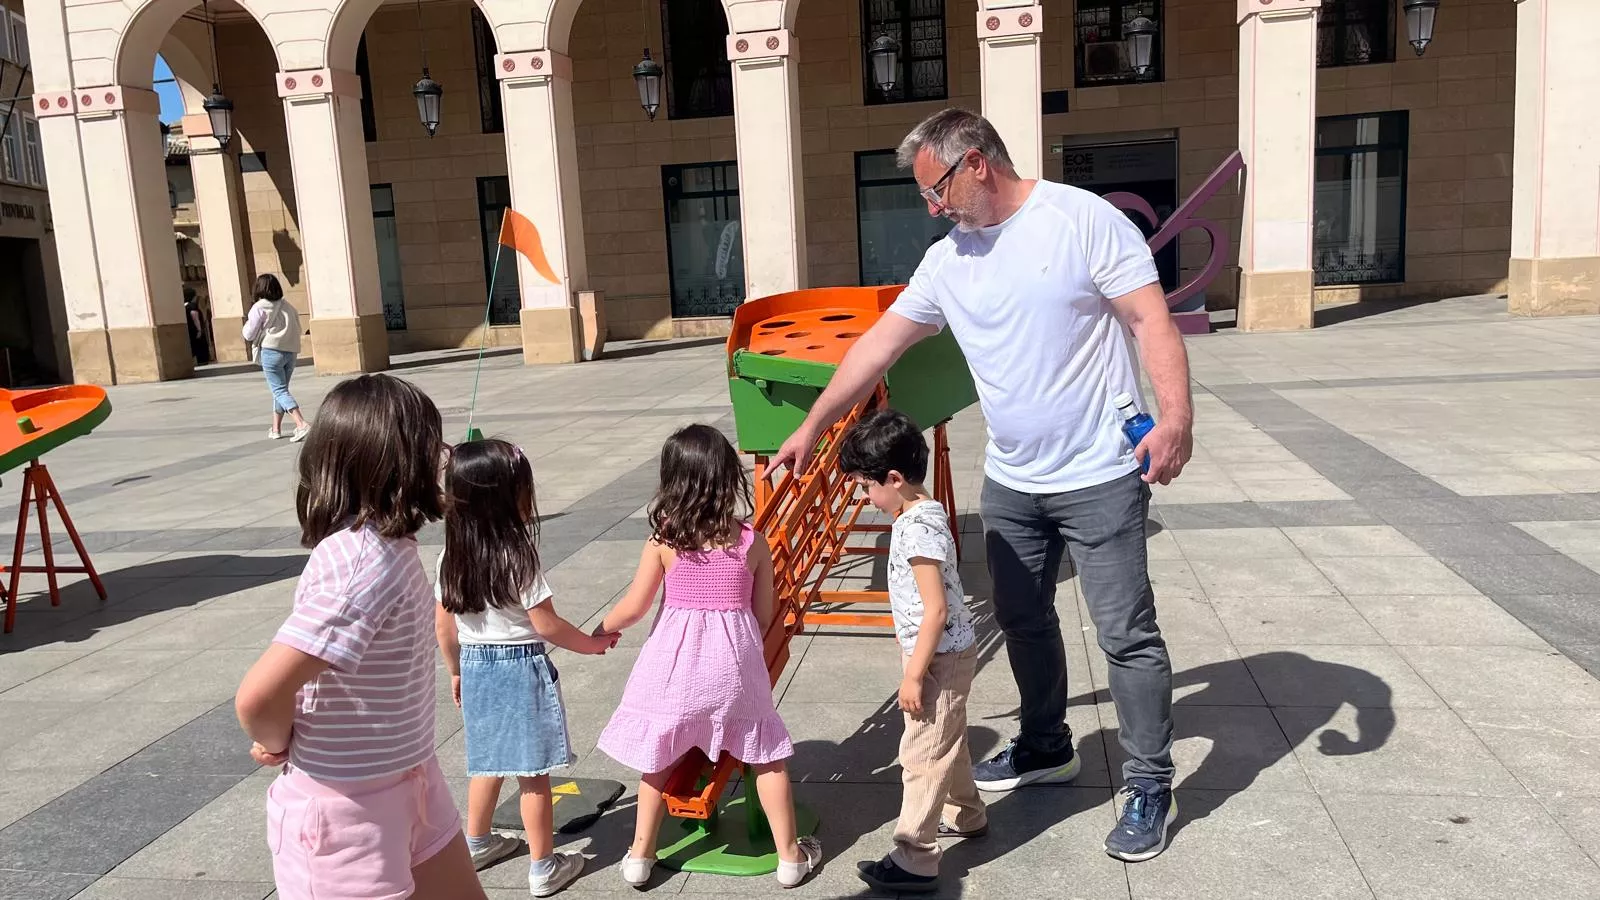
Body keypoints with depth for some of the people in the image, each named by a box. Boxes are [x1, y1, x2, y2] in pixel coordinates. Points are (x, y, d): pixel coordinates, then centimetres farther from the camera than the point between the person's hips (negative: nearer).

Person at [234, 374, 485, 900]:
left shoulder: (386, 545, -1)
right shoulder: (361, 564, -30)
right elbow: (258, 697, -32)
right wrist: (279, 746, -15)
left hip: (409, 781, 9)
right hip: (347, 805, -8)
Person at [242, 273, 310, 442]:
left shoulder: (259, 308, -6)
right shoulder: (288, 306, 11)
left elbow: (249, 335, -2)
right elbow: (297, 329, 15)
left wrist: (247, 325, 16)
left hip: (271, 351, -6)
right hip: (291, 352, 6)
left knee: (280, 391, -7)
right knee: (280, 389, 17)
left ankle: (301, 424, -23)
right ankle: (276, 428, 22)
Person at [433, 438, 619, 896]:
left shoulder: (451, 557, -2)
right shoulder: (517, 557, -21)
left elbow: (443, 624, 5)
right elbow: (545, 624, -17)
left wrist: (456, 671, 19)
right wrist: (592, 643, -3)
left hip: (476, 665, 6)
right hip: (522, 668, -6)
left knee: (487, 762, 24)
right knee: (532, 772, 5)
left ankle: (477, 844, 39)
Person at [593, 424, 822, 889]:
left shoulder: (662, 541, -8)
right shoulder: (753, 542, -6)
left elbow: (634, 607, -3)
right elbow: (765, 616, 1)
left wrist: (603, 628, 17)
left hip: (676, 663, 0)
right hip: (735, 661, 0)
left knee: (659, 758, 17)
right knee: (766, 758, 15)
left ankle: (640, 856, 29)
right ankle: (790, 856, 24)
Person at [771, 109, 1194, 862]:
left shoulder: (1084, 220, -11)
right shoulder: (946, 262, 6)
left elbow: (1151, 320, -14)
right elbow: (877, 346, 8)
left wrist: (1176, 416, -27)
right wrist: (812, 427, 9)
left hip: (1100, 478, -6)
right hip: (1009, 482, 7)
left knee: (1126, 633, 1)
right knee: (1021, 621, 18)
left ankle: (1150, 785, 17)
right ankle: (1045, 747, 39)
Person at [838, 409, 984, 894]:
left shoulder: (916, 528, -26)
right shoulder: (926, 511, 5)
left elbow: (936, 609, -27)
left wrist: (913, 675, -22)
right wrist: (916, 663, 24)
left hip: (940, 658, -10)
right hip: (948, 653, 10)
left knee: (922, 753, -2)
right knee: (947, 740, 26)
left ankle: (914, 861, 8)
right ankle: (966, 814, 45)